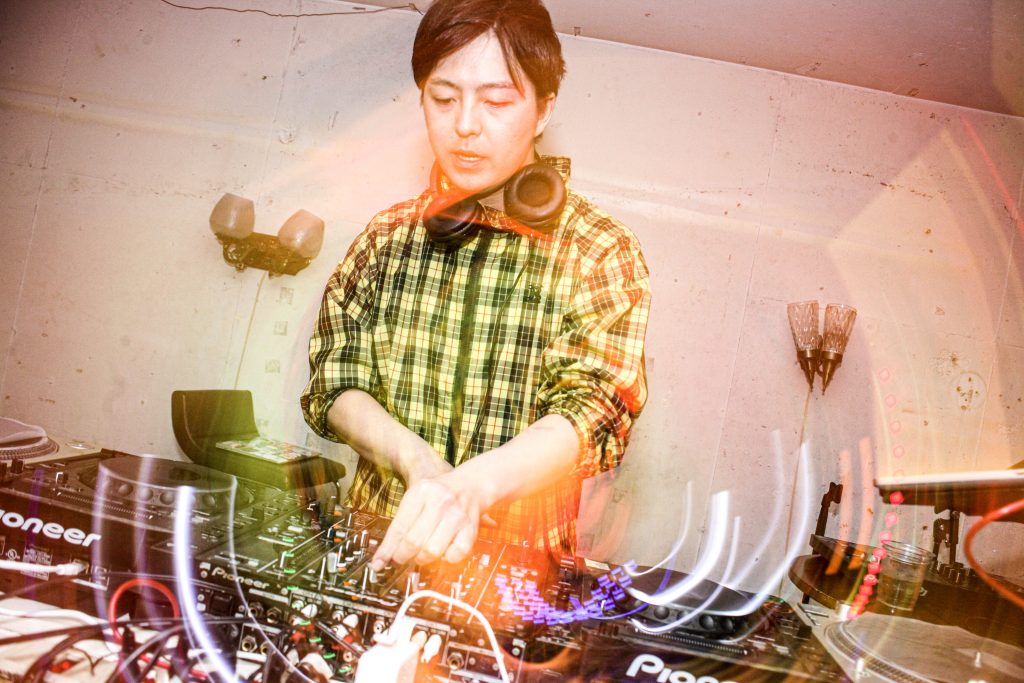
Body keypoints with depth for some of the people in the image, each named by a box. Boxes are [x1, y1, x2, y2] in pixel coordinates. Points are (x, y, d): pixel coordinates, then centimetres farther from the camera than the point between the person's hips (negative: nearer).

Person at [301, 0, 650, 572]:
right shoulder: (388, 236, 6)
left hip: (522, 559, -1)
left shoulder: (600, 252, -5)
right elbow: (335, 380, 4)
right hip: (377, 544, 2)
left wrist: (472, 485, -34)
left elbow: (594, 410, -15)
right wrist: (415, 459, -16)